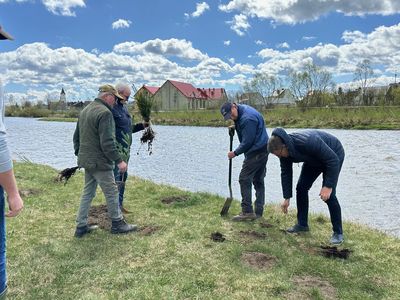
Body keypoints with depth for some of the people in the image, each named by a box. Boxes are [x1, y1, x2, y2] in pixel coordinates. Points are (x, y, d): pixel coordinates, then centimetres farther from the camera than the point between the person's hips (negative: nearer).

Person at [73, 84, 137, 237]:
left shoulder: (85, 110, 13)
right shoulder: (104, 112, -18)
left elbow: (76, 136, 20)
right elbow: (107, 142, -24)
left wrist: (78, 153, 27)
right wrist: (119, 160, -19)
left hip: (86, 160, 9)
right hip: (99, 162, -9)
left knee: (87, 192, 15)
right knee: (111, 192, 4)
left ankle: (81, 226, 20)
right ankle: (117, 224, 17)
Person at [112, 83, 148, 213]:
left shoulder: (123, 107, 16)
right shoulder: (111, 108, -14)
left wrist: (142, 125, 12)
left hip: (125, 149, 10)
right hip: (116, 149, -10)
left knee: (123, 177, 16)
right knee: (116, 178, -5)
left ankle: (120, 204, 28)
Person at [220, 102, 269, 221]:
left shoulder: (247, 118, -23)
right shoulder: (242, 108, 9)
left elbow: (247, 142, -19)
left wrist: (235, 153, -6)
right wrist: (235, 127, 9)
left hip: (256, 152, -11)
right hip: (263, 150, 11)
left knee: (244, 179, -7)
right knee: (258, 181, 12)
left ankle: (247, 212, -4)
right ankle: (258, 212, 18)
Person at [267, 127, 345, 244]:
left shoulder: (308, 142, -42)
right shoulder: (284, 150, -19)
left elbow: (333, 160, -35)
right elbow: (286, 173, -7)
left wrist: (328, 186, -35)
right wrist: (287, 198, -5)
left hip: (334, 155, -7)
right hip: (313, 159, 7)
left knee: (328, 195, -16)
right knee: (301, 187, 1)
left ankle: (338, 232, -1)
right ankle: (302, 224, 15)